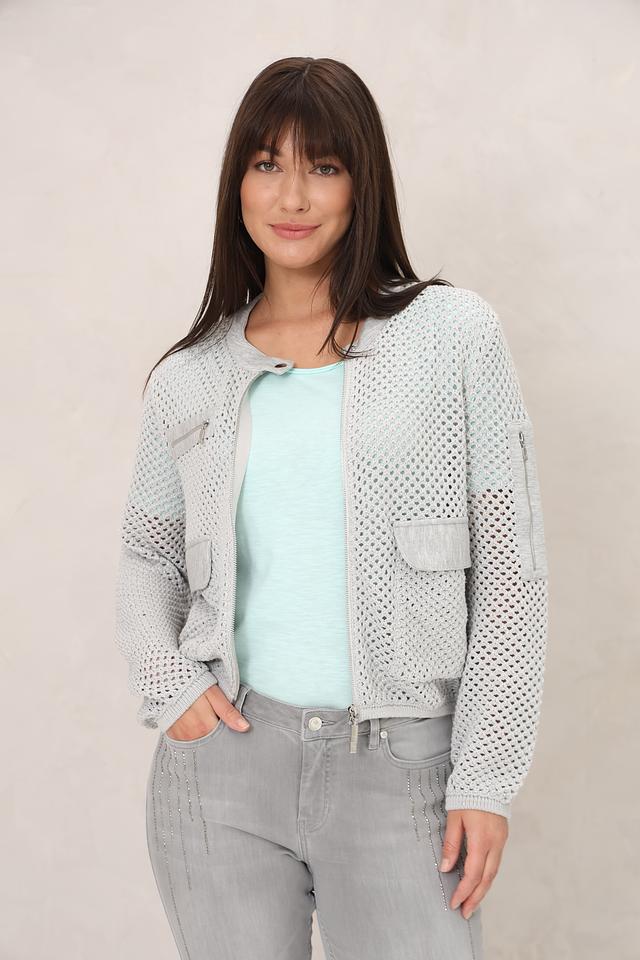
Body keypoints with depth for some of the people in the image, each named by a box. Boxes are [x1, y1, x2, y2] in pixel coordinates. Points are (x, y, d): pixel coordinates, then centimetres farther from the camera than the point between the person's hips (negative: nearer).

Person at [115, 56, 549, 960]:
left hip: (402, 764, -2)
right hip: (224, 753, 3)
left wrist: (487, 775, -6)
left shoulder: (455, 334, -3)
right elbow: (147, 555, 17)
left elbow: (510, 565, -3)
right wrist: (168, 683, -1)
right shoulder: (191, 376, 6)